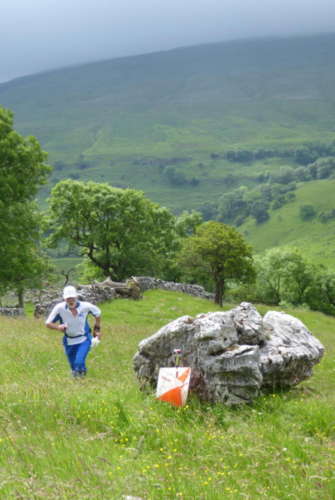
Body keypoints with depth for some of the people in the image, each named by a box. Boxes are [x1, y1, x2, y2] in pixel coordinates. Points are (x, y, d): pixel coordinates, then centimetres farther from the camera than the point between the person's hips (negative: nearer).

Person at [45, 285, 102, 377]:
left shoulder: (85, 306, -17)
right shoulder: (59, 308, -19)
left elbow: (97, 313, 4)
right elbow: (48, 323, -11)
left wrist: (97, 329, 7)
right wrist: (58, 327, -31)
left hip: (84, 340, -1)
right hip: (69, 341, 1)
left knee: (79, 363, -24)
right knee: (74, 368, 10)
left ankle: (82, 372, 7)